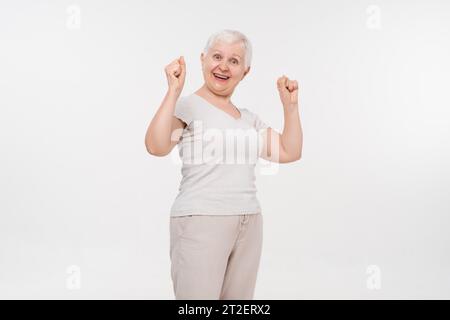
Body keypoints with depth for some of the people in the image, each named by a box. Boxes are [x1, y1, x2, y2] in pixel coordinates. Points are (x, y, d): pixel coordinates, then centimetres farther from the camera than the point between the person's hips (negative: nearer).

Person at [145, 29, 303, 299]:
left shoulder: (249, 118, 17)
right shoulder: (186, 105, -3)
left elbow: (290, 153, 14)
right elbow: (157, 146, -21)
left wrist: (291, 105, 10)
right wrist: (174, 90, -22)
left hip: (249, 224, 6)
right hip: (201, 222, -6)